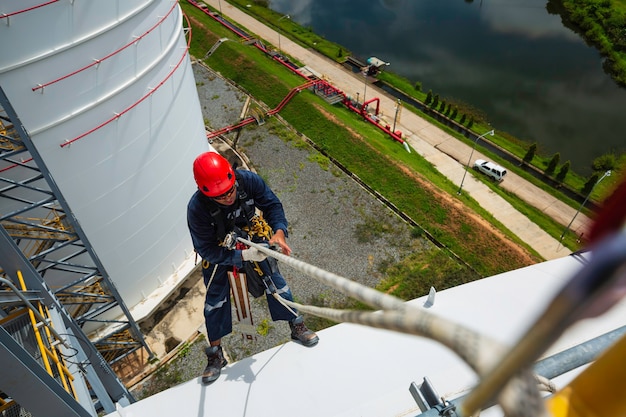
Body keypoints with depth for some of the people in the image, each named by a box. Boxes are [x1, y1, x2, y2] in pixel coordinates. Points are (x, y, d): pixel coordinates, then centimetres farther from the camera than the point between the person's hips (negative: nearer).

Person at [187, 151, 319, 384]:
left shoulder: (248, 180, -32)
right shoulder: (197, 209, -36)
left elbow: (272, 205, -18)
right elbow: (208, 251, -28)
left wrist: (279, 231, -37)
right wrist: (243, 256, -39)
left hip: (251, 234, 2)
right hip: (217, 249, -1)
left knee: (274, 278, 3)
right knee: (215, 297, 5)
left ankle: (297, 327, 25)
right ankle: (215, 355, 24)